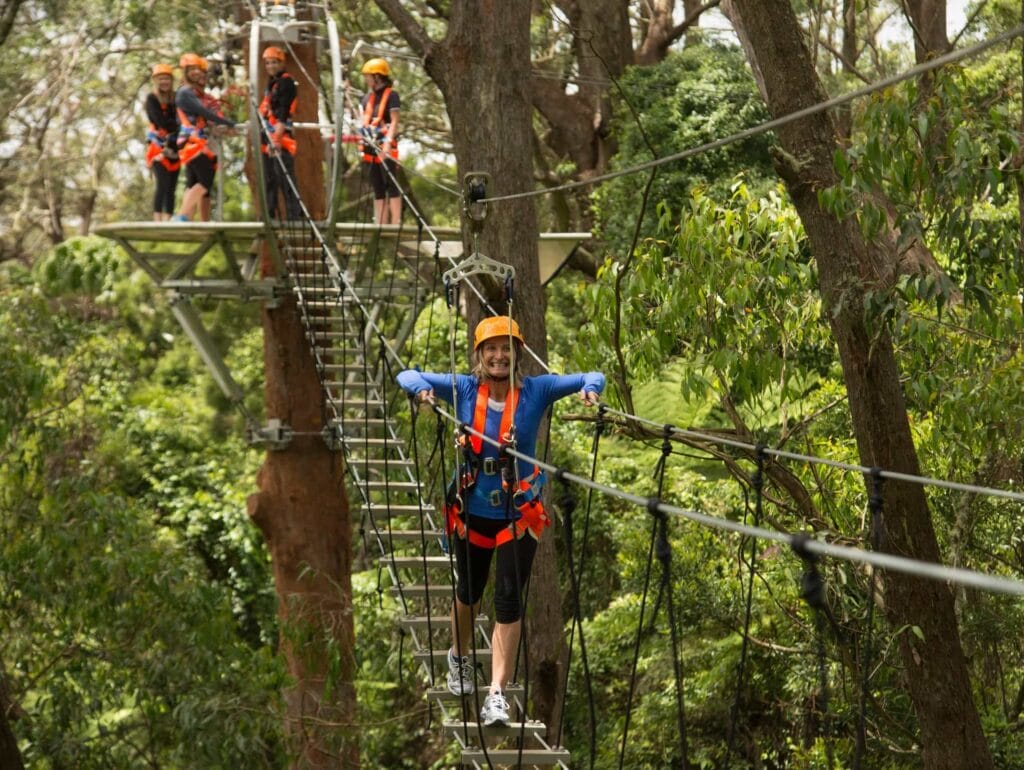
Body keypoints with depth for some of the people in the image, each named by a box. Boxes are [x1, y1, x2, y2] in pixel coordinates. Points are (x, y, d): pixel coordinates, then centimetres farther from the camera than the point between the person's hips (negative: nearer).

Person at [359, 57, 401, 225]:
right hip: (370, 148, 7)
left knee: (392, 187, -9)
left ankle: (395, 225, -13)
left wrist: (388, 143, -20)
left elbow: (394, 122, -11)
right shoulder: (367, 98, 17)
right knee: (378, 191, 6)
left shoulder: (391, 95, -3)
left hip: (386, 148, -7)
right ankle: (381, 226, 6)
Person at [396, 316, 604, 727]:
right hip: (472, 509, 2)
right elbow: (407, 375, -6)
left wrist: (590, 388, -35)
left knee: (509, 599, -9)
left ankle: (497, 694, -6)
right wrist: (422, 389, -29)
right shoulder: (464, 389, -7)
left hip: (518, 512, -2)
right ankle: (459, 657, 49)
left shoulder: (535, 391, -9)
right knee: (468, 592, 20)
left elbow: (591, 378, -11)